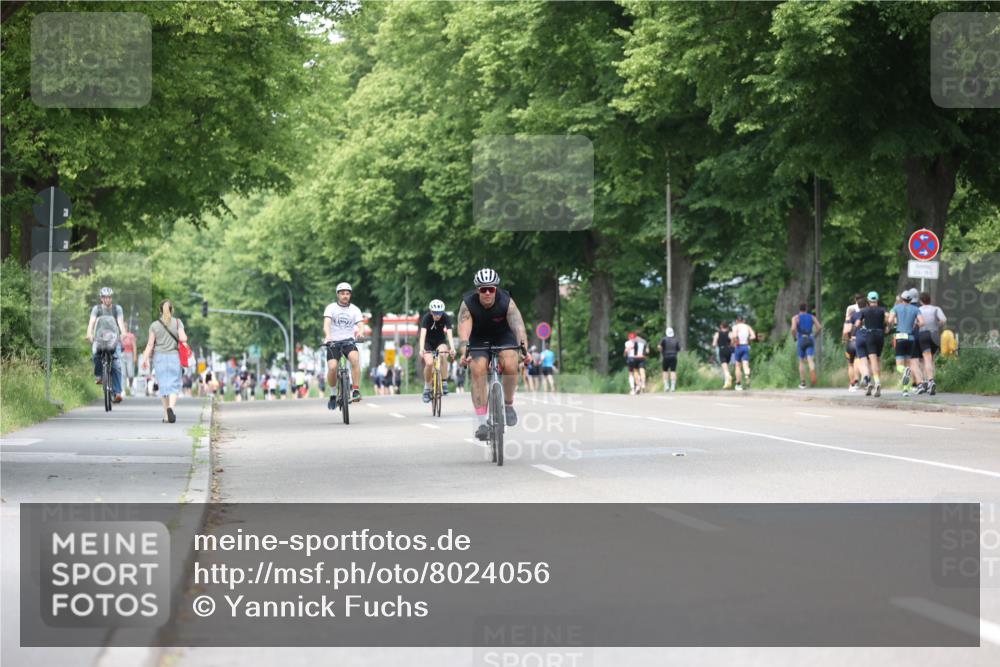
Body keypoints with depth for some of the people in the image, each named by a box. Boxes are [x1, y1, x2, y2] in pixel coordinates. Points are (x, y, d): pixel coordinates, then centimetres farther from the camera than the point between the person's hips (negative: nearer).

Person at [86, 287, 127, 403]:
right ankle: (99, 375, -4)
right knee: (96, 353, -32)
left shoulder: (117, 308, 1)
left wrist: (123, 333, -34)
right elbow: (92, 321, -14)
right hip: (100, 338, 0)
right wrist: (89, 334, -33)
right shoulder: (97, 309, 0)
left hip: (114, 338, 0)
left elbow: (121, 322, -13)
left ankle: (117, 392, -15)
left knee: (116, 366, -14)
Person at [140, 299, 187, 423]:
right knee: (174, 385, -1)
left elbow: (150, 344, -4)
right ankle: (171, 407, -27)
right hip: (174, 357, -1)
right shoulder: (177, 322, -3)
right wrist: (185, 337, 10)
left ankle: (166, 415, 12)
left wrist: (145, 359, -1)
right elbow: (183, 339, -12)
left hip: (159, 357, 1)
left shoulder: (154, 325, 0)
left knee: (163, 385, 9)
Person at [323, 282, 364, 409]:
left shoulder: (355, 310, 4)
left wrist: (359, 332, -34)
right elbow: (326, 323, -16)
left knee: (355, 359, -31)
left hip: (349, 341, 1)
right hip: (333, 342, -1)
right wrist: (327, 336, -37)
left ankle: (356, 390, -25)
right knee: (332, 368, -20)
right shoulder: (331, 308, -1)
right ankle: (333, 395, 4)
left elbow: (360, 325, -9)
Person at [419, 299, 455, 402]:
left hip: (441, 341, 1)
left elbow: (449, 334, -31)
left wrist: (452, 347, -48)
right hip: (428, 342, -1)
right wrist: (421, 349, -49)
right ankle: (427, 388, -1)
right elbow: (423, 334, -35)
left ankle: (444, 382, -21)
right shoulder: (426, 317, -25)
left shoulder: (446, 318, -22)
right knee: (429, 363, -22)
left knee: (443, 354, -32)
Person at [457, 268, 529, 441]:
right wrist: (464, 352, -53)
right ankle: (482, 422, -21)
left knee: (510, 365, -29)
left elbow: (518, 325, -37)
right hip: (479, 340, 0)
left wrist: (524, 349, -52)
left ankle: (508, 405, -4)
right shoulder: (468, 304, -24)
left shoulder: (506, 302, -25)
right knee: (478, 371, -23)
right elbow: (464, 329, -36)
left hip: (503, 337, 0)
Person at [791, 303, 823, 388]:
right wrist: (814, 335, 14)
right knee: (810, 360, -12)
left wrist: (794, 337, 3)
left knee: (801, 362, 14)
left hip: (801, 340, -1)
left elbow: (793, 329, -15)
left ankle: (803, 382, 12)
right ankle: (813, 377, -39)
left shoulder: (795, 317, 2)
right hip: (810, 339, 1)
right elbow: (819, 327, -1)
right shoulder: (812, 317, 11)